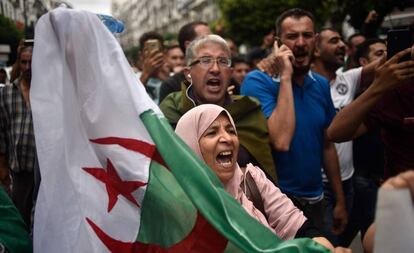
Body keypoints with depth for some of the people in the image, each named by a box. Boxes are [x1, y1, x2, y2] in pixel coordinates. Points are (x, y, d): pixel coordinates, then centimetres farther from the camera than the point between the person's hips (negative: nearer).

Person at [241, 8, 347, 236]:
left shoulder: (321, 84, 3)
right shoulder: (257, 81, -16)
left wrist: (340, 201, 11)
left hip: (315, 200, 6)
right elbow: (280, 141, -29)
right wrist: (286, 77, -25)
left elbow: (327, 145, 11)